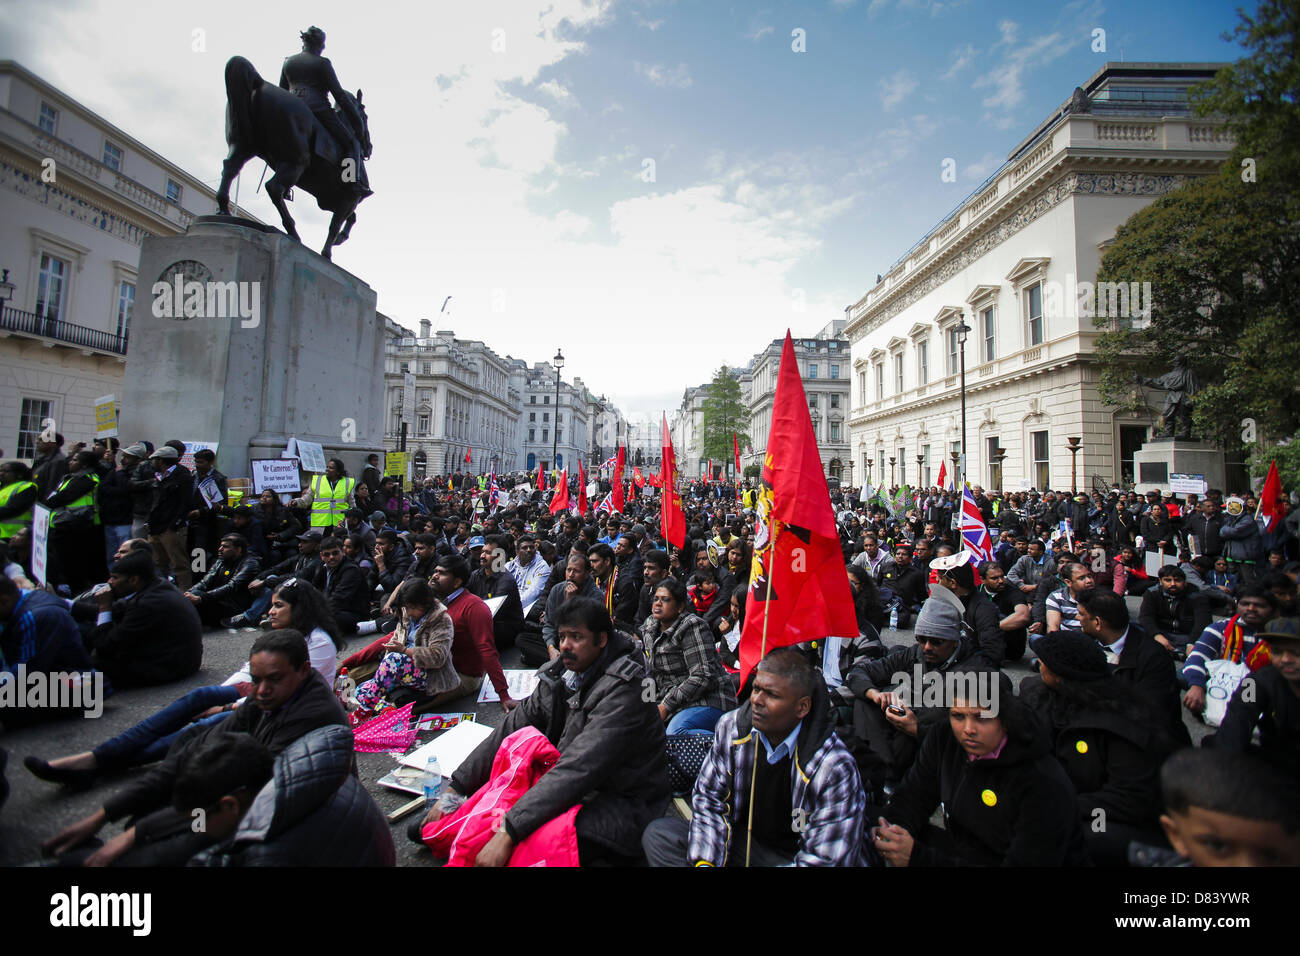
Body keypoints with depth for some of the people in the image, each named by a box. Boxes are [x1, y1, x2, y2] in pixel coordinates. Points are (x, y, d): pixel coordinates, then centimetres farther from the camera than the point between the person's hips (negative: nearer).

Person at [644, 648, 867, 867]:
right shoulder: (731, 728, -10)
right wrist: (704, 861, -16)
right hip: (744, 841, 4)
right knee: (658, 835, -15)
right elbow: (708, 800, -1)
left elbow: (826, 859, -20)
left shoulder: (835, 769, -24)